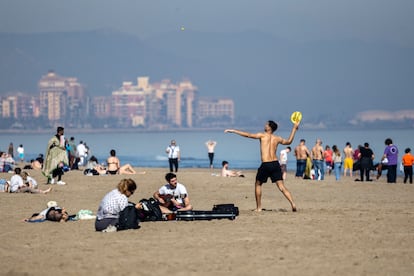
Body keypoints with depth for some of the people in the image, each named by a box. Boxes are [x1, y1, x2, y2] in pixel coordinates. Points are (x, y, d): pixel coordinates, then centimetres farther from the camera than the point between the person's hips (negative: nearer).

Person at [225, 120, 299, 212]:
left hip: (265, 165, -4)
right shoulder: (277, 138, 12)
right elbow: (289, 141, 29)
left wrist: (233, 131, 8)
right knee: (282, 187, 2)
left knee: (258, 184, 17)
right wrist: (294, 128, 35)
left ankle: (258, 207, 16)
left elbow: (247, 135, 1)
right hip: (275, 164, 4)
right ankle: (293, 204, -13)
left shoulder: (262, 135, 1)